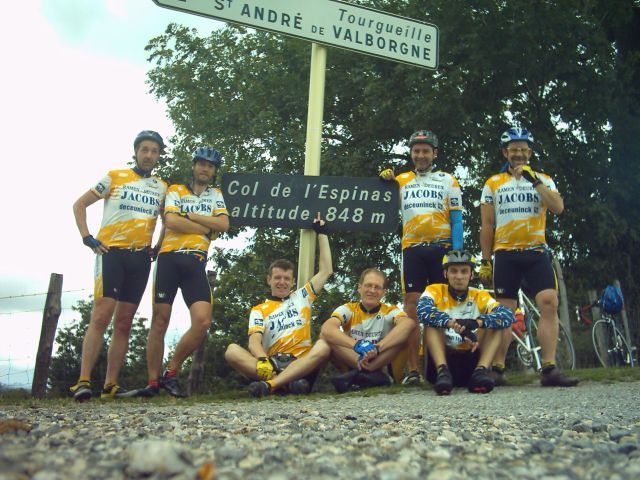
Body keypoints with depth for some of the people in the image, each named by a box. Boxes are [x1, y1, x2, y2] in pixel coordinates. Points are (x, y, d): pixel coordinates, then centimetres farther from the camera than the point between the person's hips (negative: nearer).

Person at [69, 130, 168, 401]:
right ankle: (83, 382, -16)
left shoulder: (162, 188, 15)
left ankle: (110, 385, 6)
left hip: (141, 258, 4)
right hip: (112, 252, -4)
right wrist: (87, 238, -3)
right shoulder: (115, 177, 5)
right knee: (102, 315, -16)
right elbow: (80, 204, 8)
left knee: (124, 322, 3)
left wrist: (159, 248, 10)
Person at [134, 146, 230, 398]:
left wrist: (189, 215, -3)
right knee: (160, 322, -2)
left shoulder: (216, 194, 19)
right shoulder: (176, 190, 11)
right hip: (169, 258, -2)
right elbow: (171, 220, -8)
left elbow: (224, 224, 1)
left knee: (203, 322, -14)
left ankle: (171, 373, 3)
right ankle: (153, 382, 7)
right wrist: (207, 228, -4)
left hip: (196, 263, 2)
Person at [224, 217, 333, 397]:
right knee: (232, 350, -25)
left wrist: (322, 234, 22)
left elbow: (326, 271, 19)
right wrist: (263, 361, -24)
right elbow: (254, 342, -1)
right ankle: (289, 383, -41)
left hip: (303, 365, 0)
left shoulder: (301, 297, 22)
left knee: (323, 346, -32)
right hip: (272, 366, 0)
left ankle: (269, 385, -42)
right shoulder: (259, 310, 16)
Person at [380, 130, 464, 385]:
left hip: (442, 248, -1)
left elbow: (456, 220, 6)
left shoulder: (448, 180, 11)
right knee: (412, 306, -5)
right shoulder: (401, 181, 15)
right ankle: (413, 369, -4)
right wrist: (385, 182, -2)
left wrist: (457, 253, -6)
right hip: (412, 249, 1)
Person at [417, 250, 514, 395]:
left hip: (471, 359, 2)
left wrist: (477, 322, -35)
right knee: (433, 321, -21)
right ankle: (442, 371, -36)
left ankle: (481, 371, -31)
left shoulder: (480, 296, 3)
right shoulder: (435, 291, -1)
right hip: (442, 357, -1)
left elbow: (508, 315, -16)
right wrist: (453, 323, -40)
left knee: (494, 323, -13)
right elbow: (423, 310, -25)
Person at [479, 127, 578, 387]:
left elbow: (558, 207, -8)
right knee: (504, 311, 0)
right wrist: (485, 261, 3)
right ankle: (498, 369, 4)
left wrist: (534, 180, -14)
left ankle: (549, 369, -12)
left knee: (549, 304, -14)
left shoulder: (543, 180, 11)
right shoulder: (493, 183, 10)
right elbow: (487, 226, 8)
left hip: (536, 252, 1)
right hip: (505, 254, 0)